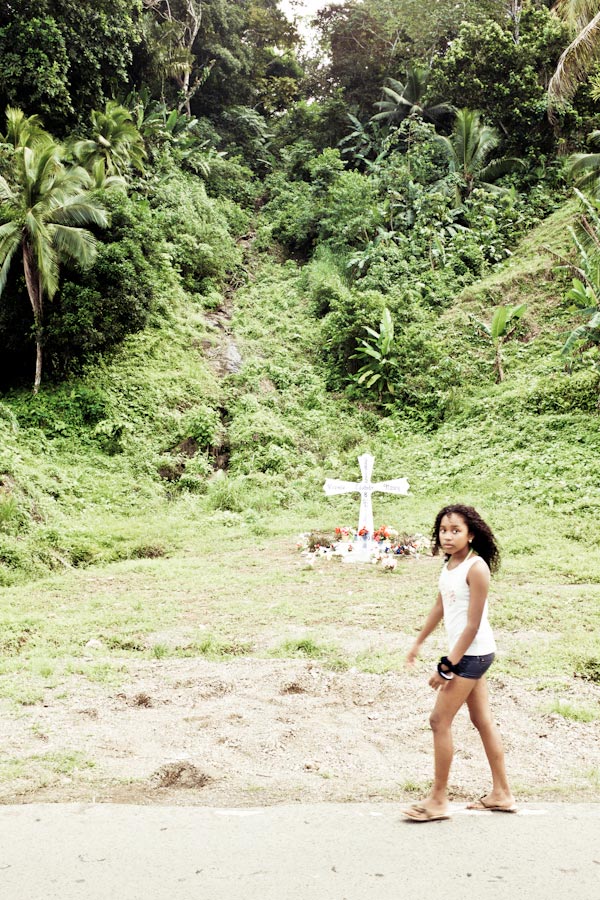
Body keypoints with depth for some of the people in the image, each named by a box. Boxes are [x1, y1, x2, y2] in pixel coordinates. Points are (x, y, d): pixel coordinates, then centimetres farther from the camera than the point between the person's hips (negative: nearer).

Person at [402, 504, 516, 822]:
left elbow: (473, 625, -21)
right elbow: (440, 606, 17)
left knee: (440, 720, -3)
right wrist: (418, 643, 24)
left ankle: (438, 799, 8)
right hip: (468, 654, 9)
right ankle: (501, 794, 26)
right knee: (482, 721, 15)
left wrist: (446, 666, -19)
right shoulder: (450, 564, 5)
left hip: (472, 653, -9)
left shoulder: (476, 568, -21)